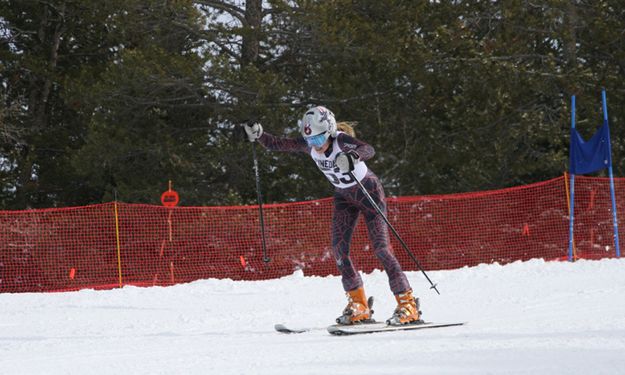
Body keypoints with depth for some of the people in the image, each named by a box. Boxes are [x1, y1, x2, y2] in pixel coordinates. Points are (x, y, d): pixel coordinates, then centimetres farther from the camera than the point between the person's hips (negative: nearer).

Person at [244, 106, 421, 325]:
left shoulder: (341, 140, -31)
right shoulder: (308, 145, -14)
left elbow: (368, 150, -49)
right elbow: (276, 145, -10)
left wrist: (353, 156, -69)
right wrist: (258, 135, -29)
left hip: (368, 191, -6)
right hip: (344, 197, 6)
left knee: (381, 247, -13)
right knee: (339, 250, -6)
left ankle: (407, 305, -9)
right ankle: (359, 306, 2)